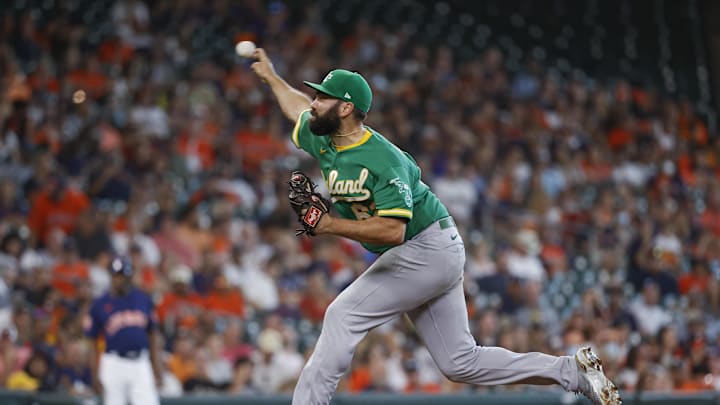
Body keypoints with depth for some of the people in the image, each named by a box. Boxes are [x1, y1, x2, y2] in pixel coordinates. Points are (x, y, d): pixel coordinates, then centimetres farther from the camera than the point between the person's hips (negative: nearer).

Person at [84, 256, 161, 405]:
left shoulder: (143, 299, 9)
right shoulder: (100, 304, 0)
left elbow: (152, 333, 15)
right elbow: (92, 340, 3)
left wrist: (155, 363, 10)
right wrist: (95, 372, -3)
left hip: (141, 364, 2)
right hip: (115, 364, -2)